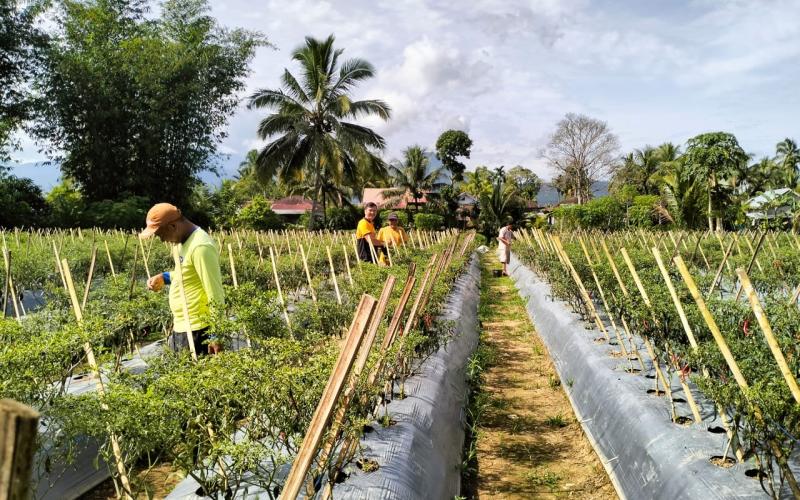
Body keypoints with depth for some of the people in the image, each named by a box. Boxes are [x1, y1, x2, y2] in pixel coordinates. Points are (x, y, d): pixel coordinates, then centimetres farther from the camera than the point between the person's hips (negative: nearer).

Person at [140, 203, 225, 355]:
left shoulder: (200, 246, -21)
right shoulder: (185, 241, 9)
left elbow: (215, 295, -22)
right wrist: (164, 277, 10)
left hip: (195, 330, -10)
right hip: (180, 326, 10)